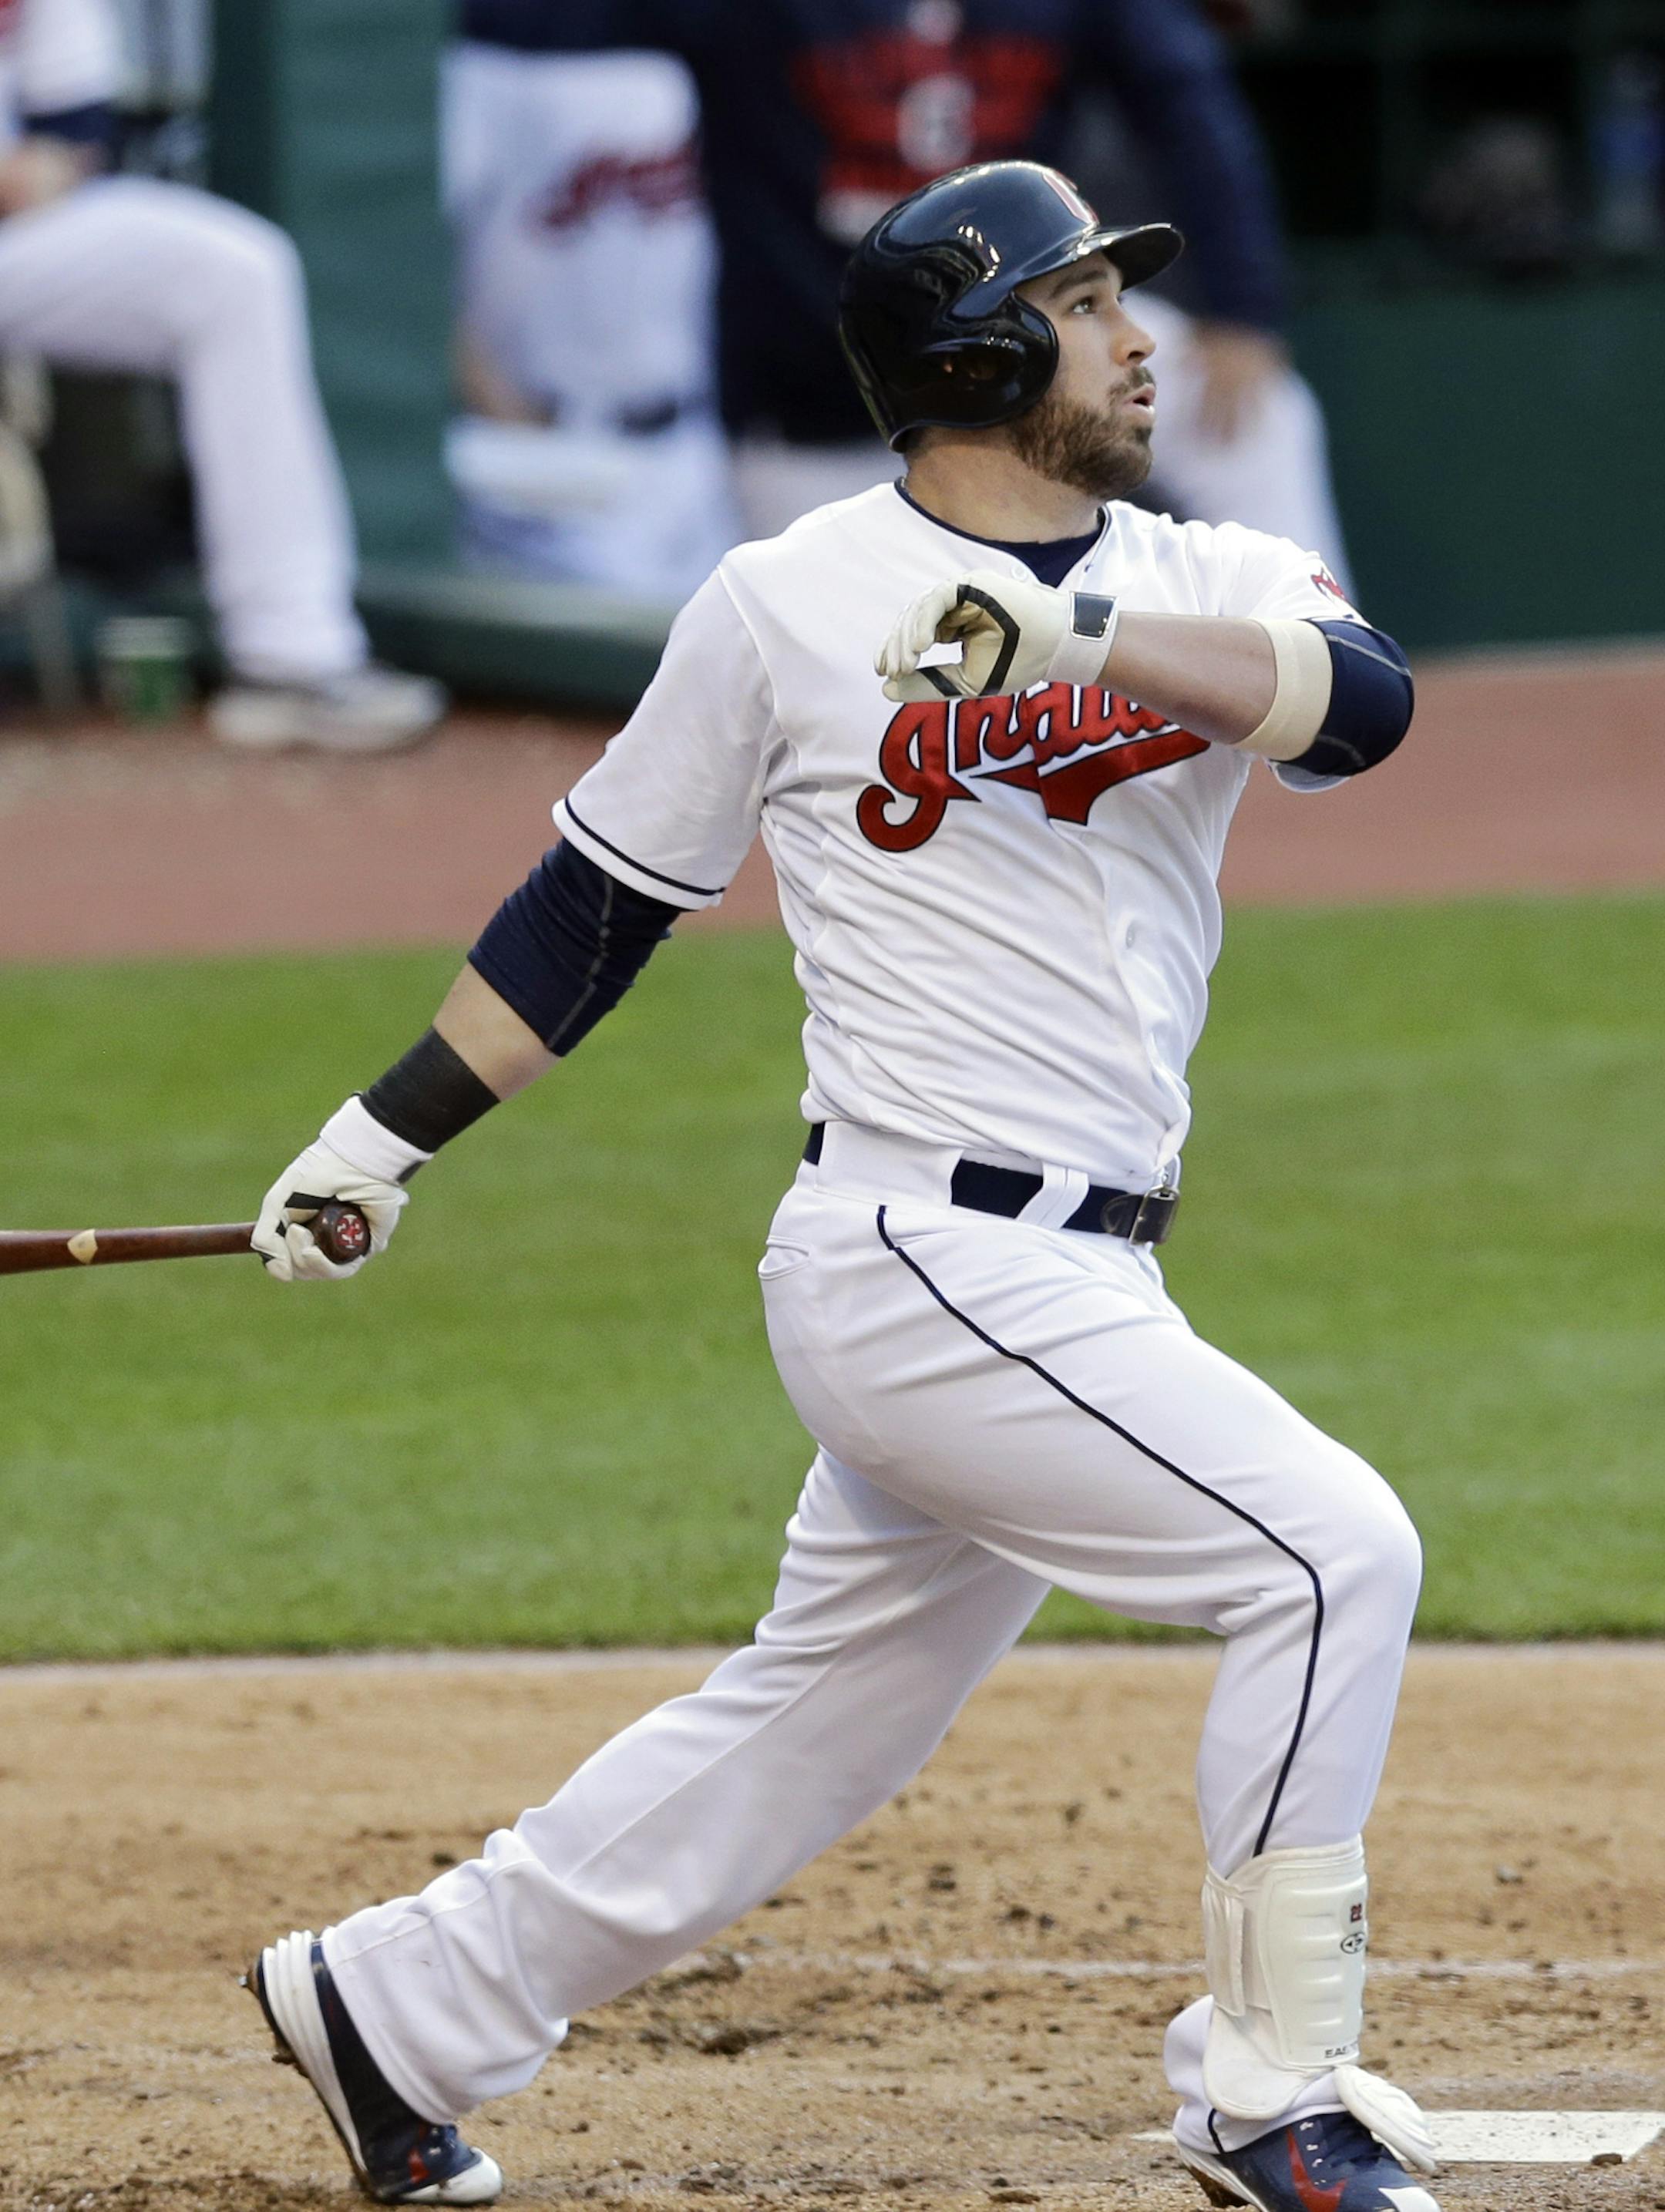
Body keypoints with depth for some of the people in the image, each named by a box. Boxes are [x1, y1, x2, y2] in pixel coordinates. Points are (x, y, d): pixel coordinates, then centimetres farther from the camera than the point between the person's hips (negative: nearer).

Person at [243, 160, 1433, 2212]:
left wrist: (1087, 633, -29)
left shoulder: (1206, 590, 9)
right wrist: (386, 1134, 7)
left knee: (816, 1720, 16)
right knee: (1330, 1550, -15)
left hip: (1072, 1282, 6)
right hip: (924, 1257, -6)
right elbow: (599, 902, 7)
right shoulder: (790, 604, -2)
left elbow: (1364, 698, -14)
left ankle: (393, 2004, 31)